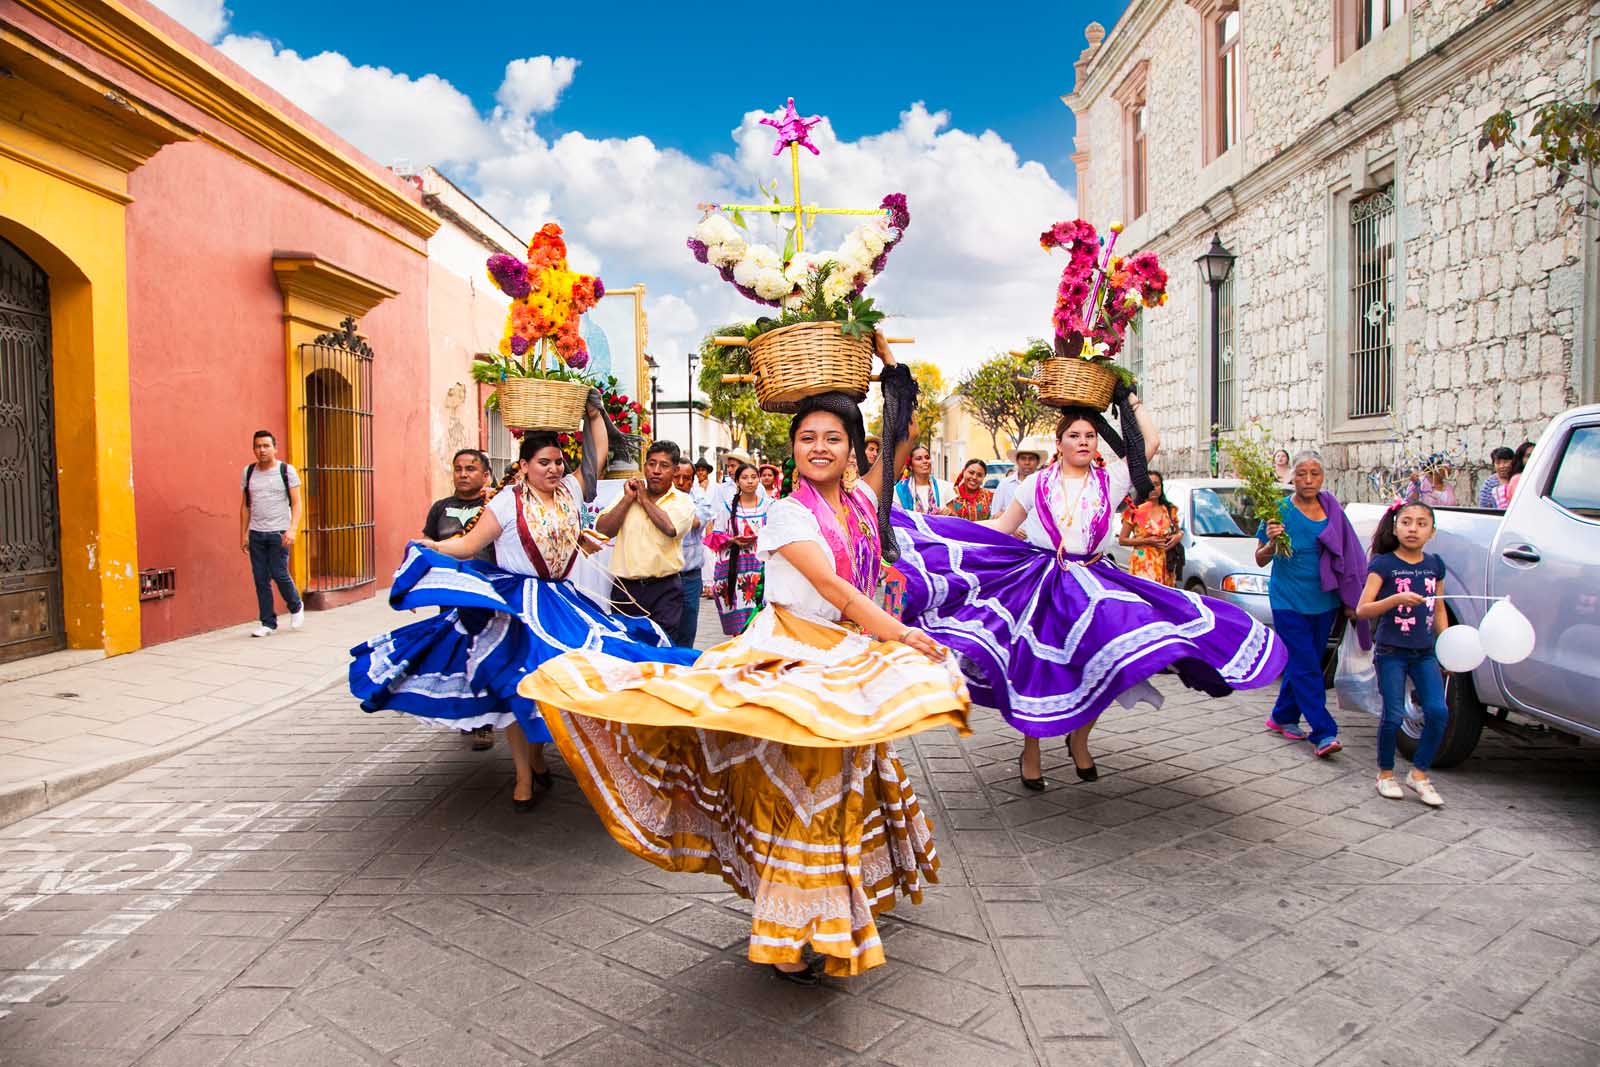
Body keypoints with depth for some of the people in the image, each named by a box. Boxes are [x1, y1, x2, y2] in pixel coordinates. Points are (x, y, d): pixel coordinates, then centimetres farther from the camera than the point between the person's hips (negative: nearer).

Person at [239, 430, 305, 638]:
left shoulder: (287, 471, -2)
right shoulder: (248, 472, 9)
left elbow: (296, 503, -5)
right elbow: (245, 506, 14)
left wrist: (292, 529, -17)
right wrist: (243, 534, 10)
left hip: (279, 532, -4)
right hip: (256, 534, 4)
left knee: (279, 574, -8)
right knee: (261, 579, 3)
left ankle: (296, 606, 20)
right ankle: (268, 623, 11)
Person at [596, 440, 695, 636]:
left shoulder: (683, 501, 3)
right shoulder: (626, 495, 11)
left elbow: (671, 527, -18)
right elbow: (602, 530, 0)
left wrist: (644, 498, -4)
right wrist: (628, 498, -3)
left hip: (664, 590, -2)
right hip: (625, 588, 3)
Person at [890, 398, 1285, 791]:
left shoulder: (1110, 480, 7)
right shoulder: (1037, 483, 7)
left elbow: (1151, 442, 0)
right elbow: (1003, 527, 11)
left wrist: (1130, 399, 10)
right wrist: (941, 530, 5)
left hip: (1095, 585, 1)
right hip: (1042, 584, -1)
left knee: (1102, 663, -9)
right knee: (1038, 669, -1)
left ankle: (1079, 740, 18)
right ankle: (1030, 752, 18)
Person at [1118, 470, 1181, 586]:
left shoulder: (1170, 510, 11)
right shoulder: (1135, 511, -1)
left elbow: (1178, 531, 26)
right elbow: (1122, 540, -2)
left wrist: (1179, 535, 1)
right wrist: (1147, 540, -12)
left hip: (1165, 565, 4)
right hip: (1142, 565, -4)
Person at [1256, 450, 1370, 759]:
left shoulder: (1332, 509, 4)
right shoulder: (1280, 510, -8)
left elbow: (1346, 556, 15)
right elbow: (1260, 560, -5)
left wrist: (1348, 599, 11)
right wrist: (1272, 542, -26)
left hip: (1324, 601, 5)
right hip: (1288, 601, -5)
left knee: (1304, 663, 12)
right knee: (1306, 667, -8)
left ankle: (1283, 717, 27)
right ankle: (1323, 733, -7)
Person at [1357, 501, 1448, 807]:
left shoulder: (1435, 564, 6)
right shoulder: (1383, 564, -9)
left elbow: (1438, 610, 17)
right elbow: (1362, 610, -16)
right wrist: (1397, 599, -30)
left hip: (1425, 653, 4)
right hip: (1391, 652, -4)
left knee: (1438, 711, -6)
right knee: (1393, 716, -3)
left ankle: (1419, 773, 11)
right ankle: (1385, 774, 18)